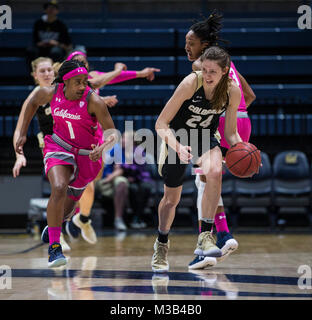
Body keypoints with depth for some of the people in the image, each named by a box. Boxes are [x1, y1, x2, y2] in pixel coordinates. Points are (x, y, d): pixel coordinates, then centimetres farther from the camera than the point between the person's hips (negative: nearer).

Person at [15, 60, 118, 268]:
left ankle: (54, 225, 54)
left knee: (68, 206, 16)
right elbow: (33, 102, 9)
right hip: (59, 148, 0)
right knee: (59, 189, -30)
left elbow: (113, 135, -23)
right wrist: (23, 133, 7)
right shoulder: (51, 93, -15)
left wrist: (102, 149, -44)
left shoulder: (94, 101, -25)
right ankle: (54, 247, -25)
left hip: (87, 155, 0)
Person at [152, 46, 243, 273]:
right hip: (177, 138, -1)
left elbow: (230, 132, -3)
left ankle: (206, 236, -25)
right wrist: (177, 147, -40)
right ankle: (162, 245, 36)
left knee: (214, 172, -33)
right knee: (171, 199, 8)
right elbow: (161, 123, -24)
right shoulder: (190, 84, -27)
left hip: (206, 138, 1)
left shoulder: (232, 92, -18)